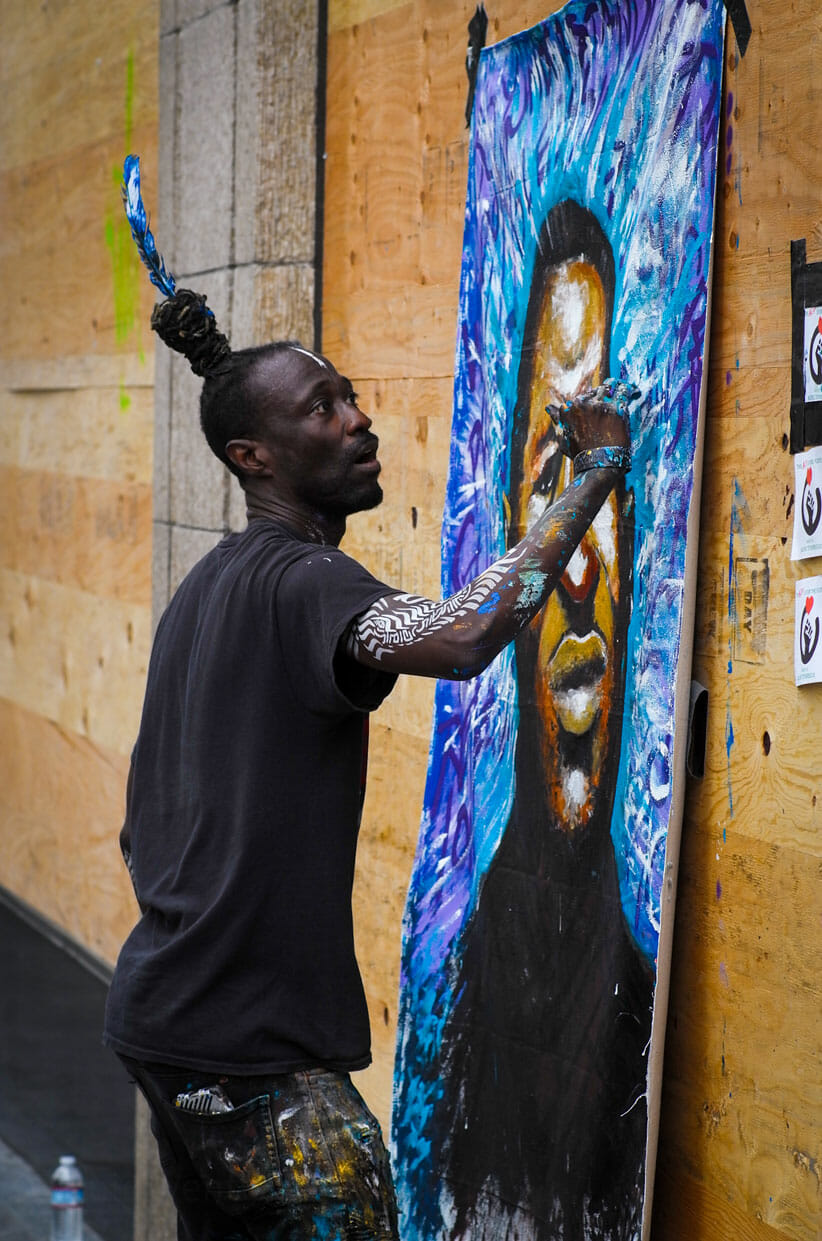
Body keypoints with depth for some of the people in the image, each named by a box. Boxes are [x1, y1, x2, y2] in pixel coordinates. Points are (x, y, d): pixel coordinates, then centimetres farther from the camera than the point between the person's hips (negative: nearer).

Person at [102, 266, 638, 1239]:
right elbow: (461, 639, -36)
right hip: (248, 1044, -10)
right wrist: (596, 472, -26)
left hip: (158, 1013, 10)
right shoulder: (300, 580, -15)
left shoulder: (202, 592, 15)